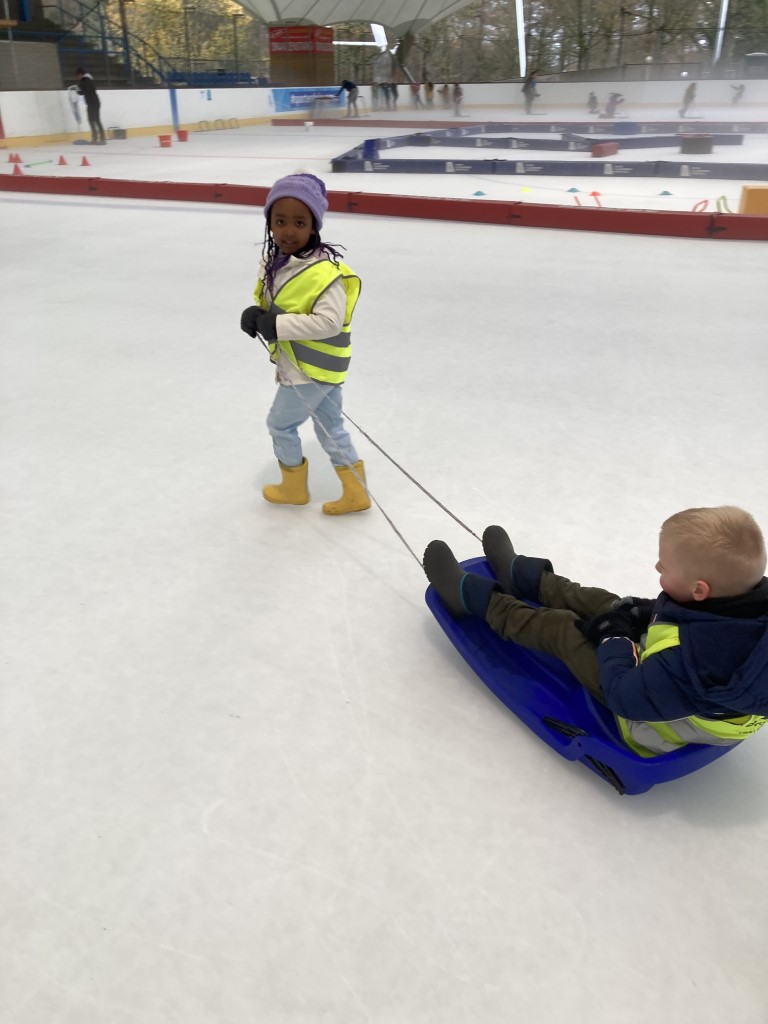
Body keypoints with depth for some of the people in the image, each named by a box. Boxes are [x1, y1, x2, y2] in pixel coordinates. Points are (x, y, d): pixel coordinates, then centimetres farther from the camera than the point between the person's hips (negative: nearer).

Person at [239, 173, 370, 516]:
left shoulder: (324, 271, -26)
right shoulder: (274, 260, 2)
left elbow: (329, 321, -31)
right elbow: (269, 302, 13)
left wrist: (279, 324, -29)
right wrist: (256, 316, -9)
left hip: (314, 369, -9)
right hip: (304, 364, 9)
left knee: (279, 423, 8)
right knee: (331, 429, 16)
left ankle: (294, 488, 30)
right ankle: (355, 493, 29)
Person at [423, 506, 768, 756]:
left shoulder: (687, 658, -44)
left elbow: (625, 694, -30)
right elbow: (689, 618, -1)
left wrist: (615, 638, -17)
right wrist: (645, 614, -12)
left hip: (651, 728, -7)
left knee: (561, 628, -1)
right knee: (598, 602, 13)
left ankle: (471, 596, 21)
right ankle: (519, 574, 38)